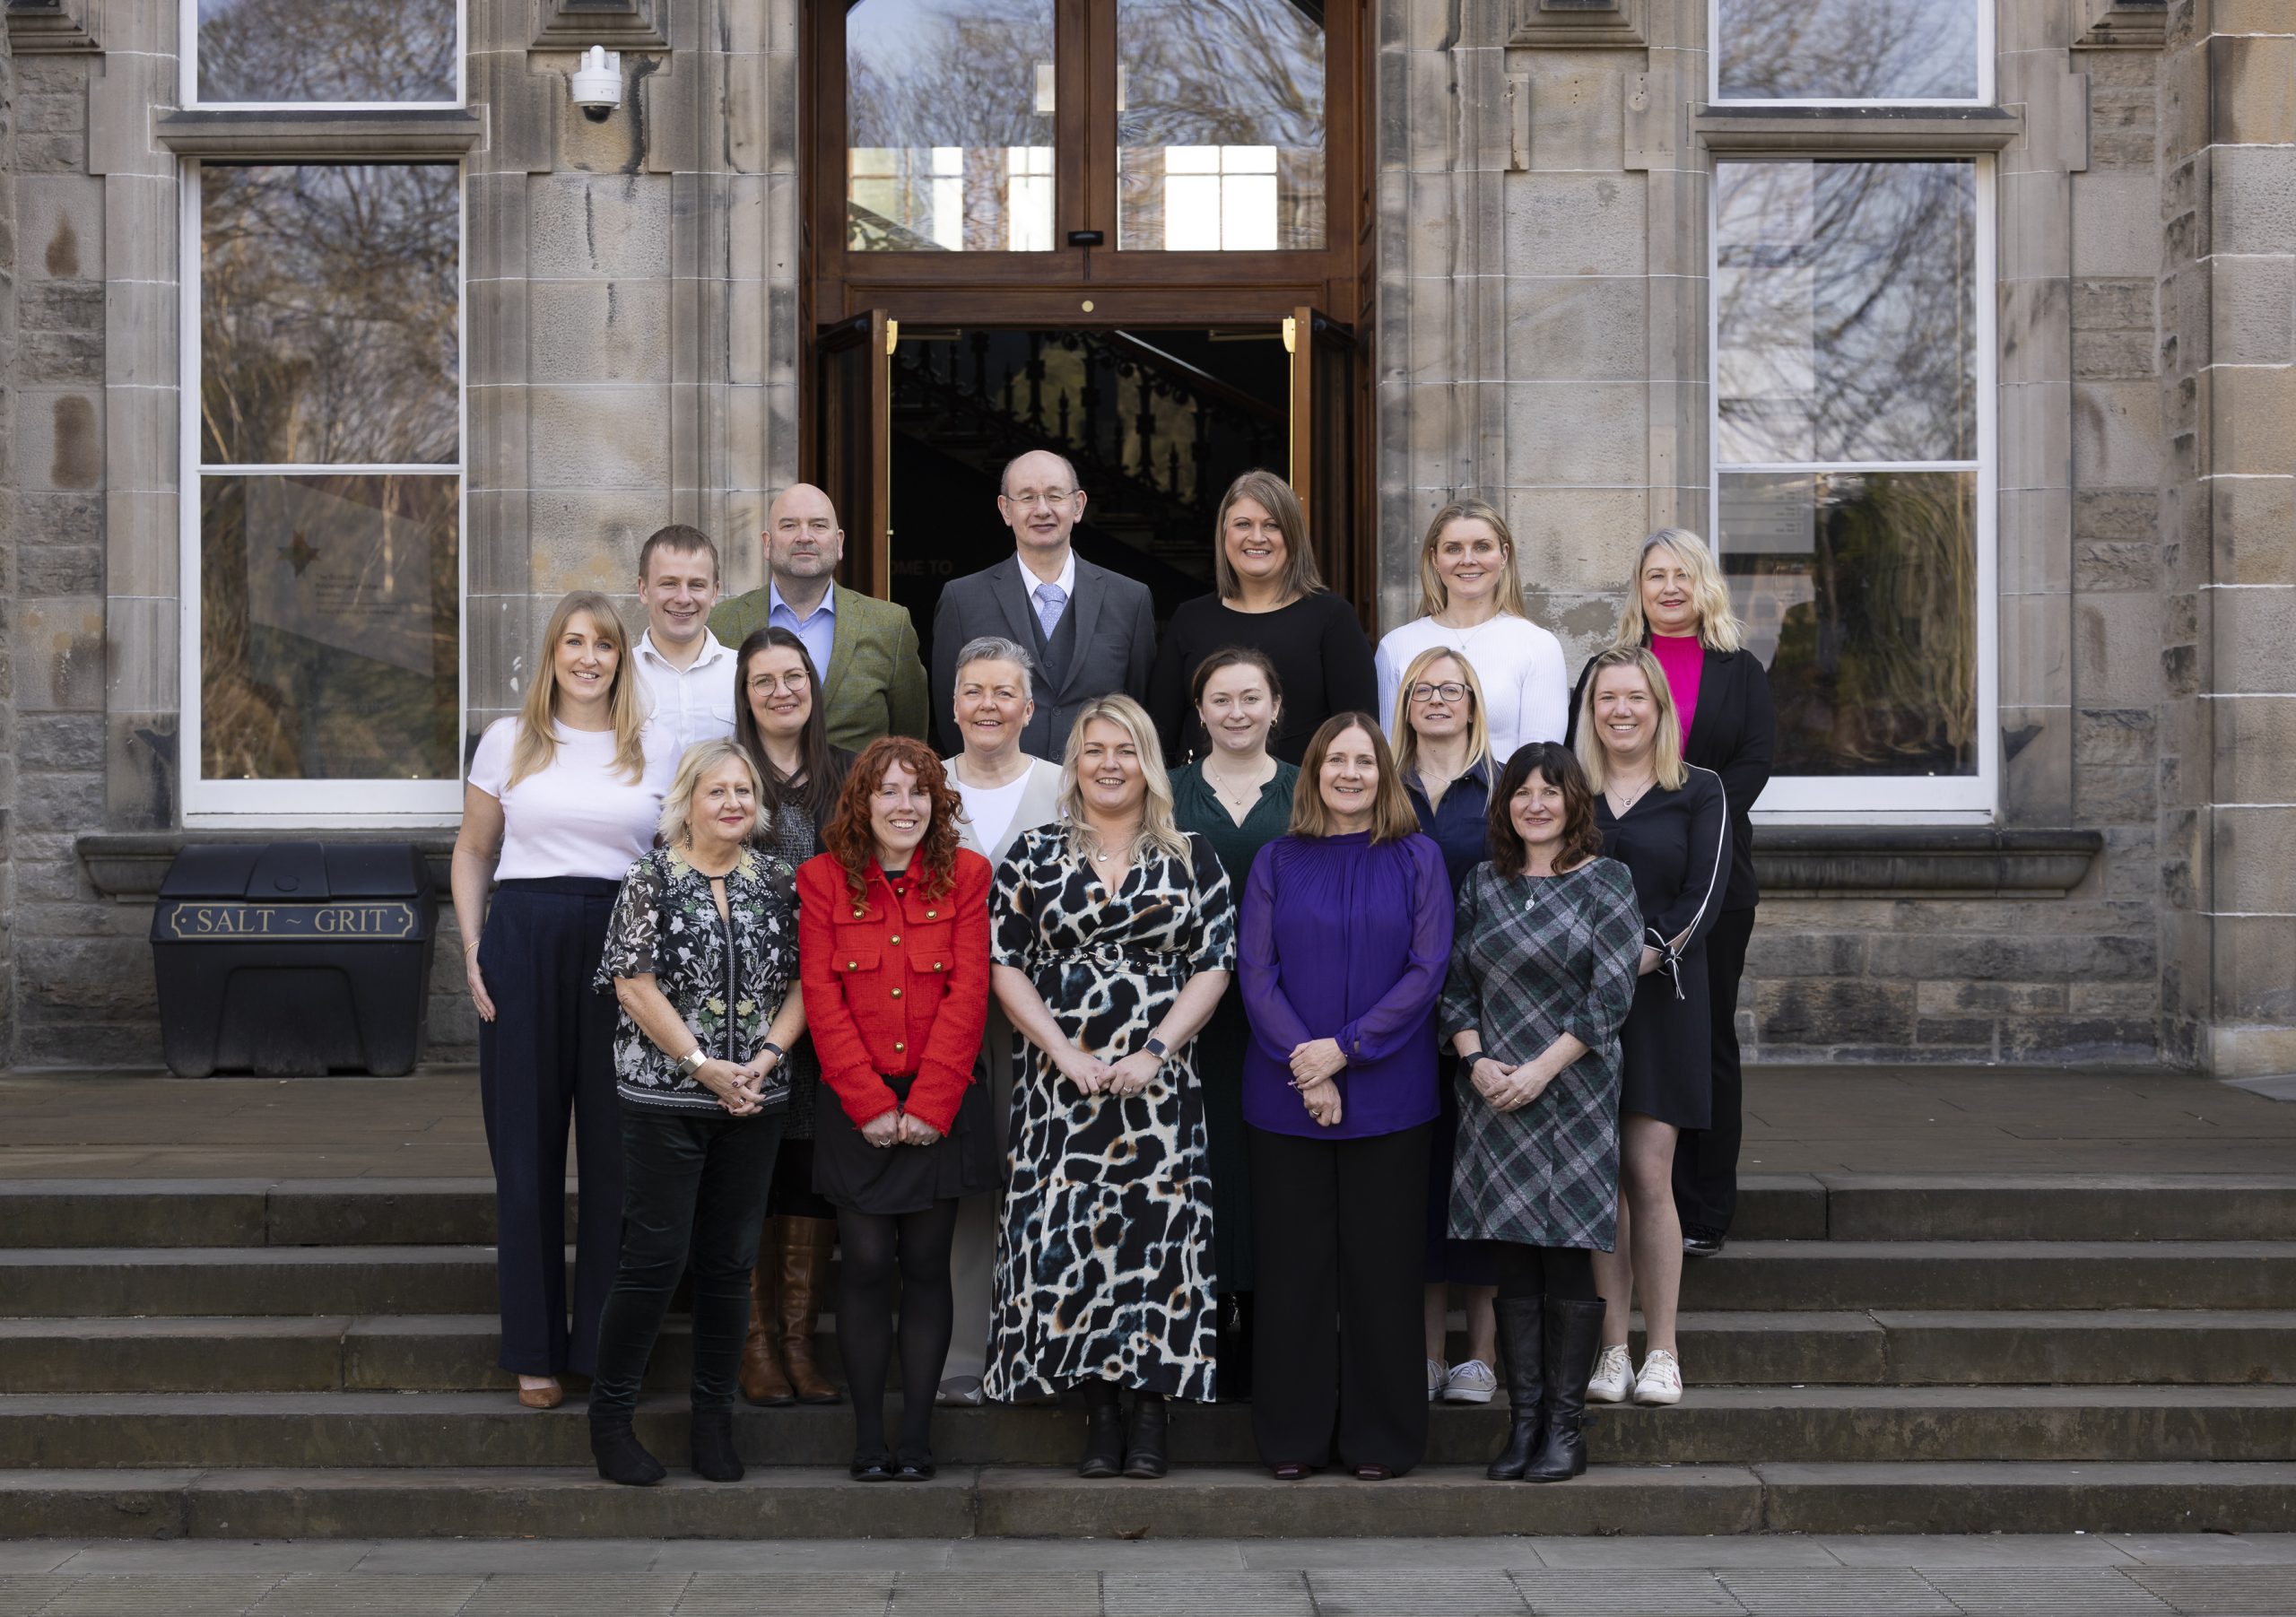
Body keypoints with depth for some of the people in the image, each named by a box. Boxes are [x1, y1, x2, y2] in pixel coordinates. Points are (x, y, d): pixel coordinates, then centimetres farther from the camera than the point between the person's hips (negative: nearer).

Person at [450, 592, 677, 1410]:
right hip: (526, 940, 0)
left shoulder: (655, 751, 9)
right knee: (527, 1144, 3)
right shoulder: (508, 741, 9)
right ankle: (533, 1349, 12)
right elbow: (473, 852, 13)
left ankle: (608, 1344, 12)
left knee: (616, 1146, 2)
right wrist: (473, 948, 2)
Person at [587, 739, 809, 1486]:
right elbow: (635, 985, -9)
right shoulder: (651, 879, -4)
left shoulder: (779, 881, 7)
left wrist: (766, 1055, -8)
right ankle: (609, 1415, 10)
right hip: (665, 1096, -4)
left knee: (731, 1259, 9)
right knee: (657, 1256, -4)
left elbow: (802, 979, 6)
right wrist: (703, 1066, -12)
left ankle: (714, 1416, 20)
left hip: (755, 1101, 4)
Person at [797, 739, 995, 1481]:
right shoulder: (824, 878, 3)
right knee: (866, 1264, 0)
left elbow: (968, 993, -3)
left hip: (942, 1105, 0)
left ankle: (917, 1436, 10)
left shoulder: (965, 874, 3)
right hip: (858, 1107, 0)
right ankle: (868, 1437, 8)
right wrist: (869, 1103, -11)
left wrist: (927, 1104, -11)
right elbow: (822, 997, -3)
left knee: (926, 1265, 4)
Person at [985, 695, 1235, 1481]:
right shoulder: (1034, 856, 7)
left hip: (1158, 1086, 0)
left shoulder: (1191, 859, 7)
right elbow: (1004, 965, 2)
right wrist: (1068, 1054, -9)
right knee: (1068, 1234, -3)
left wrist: (1154, 1051, -11)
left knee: (1154, 1231, -4)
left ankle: (1151, 1420, 4)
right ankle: (1100, 1416, 6)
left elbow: (1213, 966, 2)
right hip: (1059, 1084, 1)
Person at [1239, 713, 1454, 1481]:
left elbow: (1427, 969, -4)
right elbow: (1255, 973, 0)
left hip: (1387, 1094, -1)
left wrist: (1345, 1048, -13)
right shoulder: (1277, 863, 6)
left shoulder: (1417, 860, 4)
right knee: (1294, 1263, 4)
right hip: (1285, 1094, 1)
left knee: (1380, 1262, 3)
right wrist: (1303, 1064, -13)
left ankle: (1380, 1435, 13)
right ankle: (1293, 1435, 13)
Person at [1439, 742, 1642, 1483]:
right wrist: (1476, 1061, -5)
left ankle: (1565, 1424, 5)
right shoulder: (1482, 883, 12)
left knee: (1569, 1256, -2)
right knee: (1514, 1260, 4)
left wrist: (1541, 1068, -13)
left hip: (1574, 1092, -3)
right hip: (1494, 1096, 3)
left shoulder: (1605, 881, 0)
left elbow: (1612, 993, -7)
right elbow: (1457, 984, 11)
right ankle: (1524, 1416, 11)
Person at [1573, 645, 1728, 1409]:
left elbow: (1704, 893, -1)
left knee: (1649, 1173, -7)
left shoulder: (1698, 793, 7)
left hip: (1662, 997, -1)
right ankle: (1611, 1348, 7)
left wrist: (1644, 957, -14)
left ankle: (1660, 1350, 1)